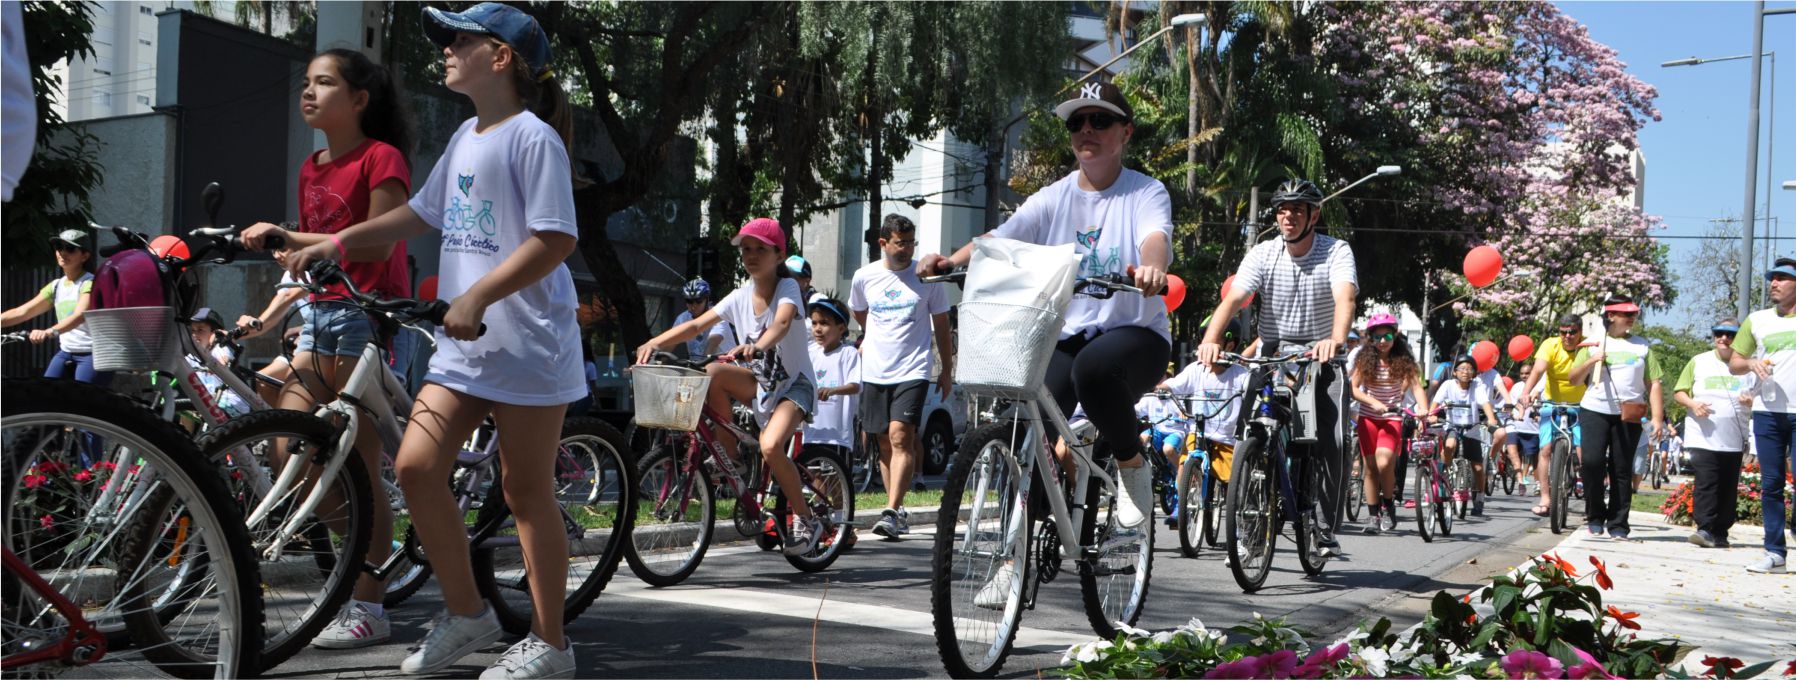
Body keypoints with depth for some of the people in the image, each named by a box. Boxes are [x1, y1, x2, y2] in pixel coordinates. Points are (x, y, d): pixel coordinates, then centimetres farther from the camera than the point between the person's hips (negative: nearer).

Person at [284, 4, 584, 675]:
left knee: (527, 493, 0)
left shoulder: (533, 136, -10)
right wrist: (338, 242, 18)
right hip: (464, 343, 8)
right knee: (416, 467, 1)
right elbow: (420, 214, 26)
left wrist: (478, 297, -24)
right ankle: (466, 613, 17)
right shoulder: (465, 138, 15)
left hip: (528, 344, -8)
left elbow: (556, 240, -19)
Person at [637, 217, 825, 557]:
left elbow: (783, 323, -34)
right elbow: (697, 324, -7)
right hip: (761, 383, 5)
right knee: (711, 373, -24)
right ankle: (731, 458, -8)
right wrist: (655, 342, -24)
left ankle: (806, 519, -8)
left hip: (794, 384, -5)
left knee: (770, 446, -30)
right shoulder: (740, 297, 1)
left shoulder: (787, 288, -12)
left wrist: (757, 347, -55)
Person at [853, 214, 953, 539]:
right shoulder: (864, 277, 5)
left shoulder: (927, 277, 1)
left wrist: (947, 371, 9)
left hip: (913, 370, -3)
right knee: (885, 443, 6)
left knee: (900, 436, -17)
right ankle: (899, 513, 16)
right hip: (874, 372, 3)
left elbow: (941, 326, 9)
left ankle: (891, 511, -22)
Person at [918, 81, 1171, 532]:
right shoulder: (1055, 198, 7)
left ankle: (1132, 465, -10)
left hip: (1135, 334, -3)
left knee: (1094, 366, -37)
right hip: (1067, 335, 3)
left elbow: (1157, 236, -23)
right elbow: (1001, 237, -7)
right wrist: (951, 261, -28)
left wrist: (1152, 266, -48)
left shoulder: (1146, 193, -1)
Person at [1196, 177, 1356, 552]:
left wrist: (1335, 341, -50)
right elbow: (1232, 299, -18)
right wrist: (1210, 339, -38)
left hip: (1318, 357, -1)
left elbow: (1344, 298, -28)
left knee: (1332, 444, -15)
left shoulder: (1336, 251, -10)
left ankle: (1327, 526, 3)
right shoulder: (1263, 254, -5)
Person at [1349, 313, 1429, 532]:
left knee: (1384, 464, -20)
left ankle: (1389, 506, 3)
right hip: (1368, 417, 2)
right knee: (1370, 467, 1)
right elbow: (1353, 389, -6)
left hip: (1392, 418, -2)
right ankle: (1373, 515, 11)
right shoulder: (1365, 359, 0)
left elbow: (1416, 386, -10)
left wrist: (1424, 409, -28)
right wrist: (1374, 403, -21)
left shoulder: (1404, 361, -2)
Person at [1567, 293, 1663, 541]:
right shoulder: (1595, 343, 10)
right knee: (1592, 462, -14)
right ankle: (1594, 516, 3)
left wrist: (1657, 417, 0)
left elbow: (1653, 383, 9)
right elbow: (1574, 379, 9)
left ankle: (1617, 525, 6)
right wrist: (1590, 361, -10)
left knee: (1622, 470, 1)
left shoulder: (1642, 345, 13)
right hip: (1595, 411, -1)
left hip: (1629, 415, 1)